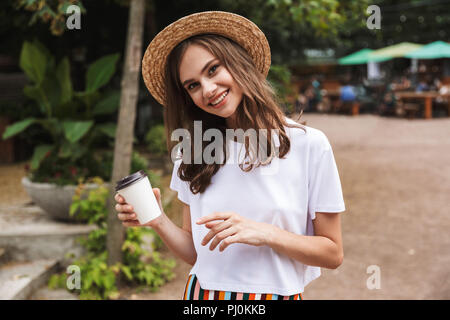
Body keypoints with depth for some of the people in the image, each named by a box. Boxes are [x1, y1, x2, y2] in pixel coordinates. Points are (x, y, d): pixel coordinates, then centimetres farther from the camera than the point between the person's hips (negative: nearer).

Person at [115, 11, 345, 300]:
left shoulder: (308, 144, -11)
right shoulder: (192, 154, -1)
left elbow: (333, 254, -8)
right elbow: (195, 252, 3)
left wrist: (265, 234, -21)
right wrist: (158, 222, -14)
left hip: (278, 291, -2)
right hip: (203, 291, 3)